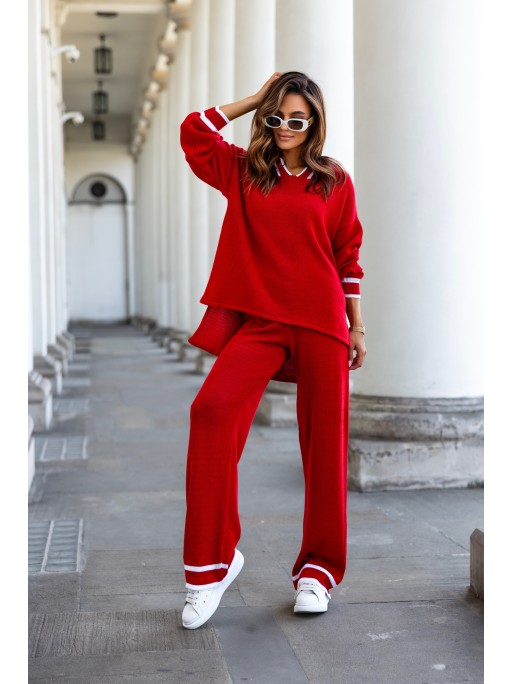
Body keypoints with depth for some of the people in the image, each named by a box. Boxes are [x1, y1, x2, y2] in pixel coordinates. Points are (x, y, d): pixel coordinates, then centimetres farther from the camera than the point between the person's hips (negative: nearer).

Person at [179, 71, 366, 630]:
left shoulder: (335, 182, 9)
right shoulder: (243, 173, 13)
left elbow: (348, 257, 11)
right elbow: (193, 130, 6)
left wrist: (356, 327, 9)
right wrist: (255, 98, 11)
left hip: (322, 322, 0)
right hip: (259, 320, 0)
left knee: (325, 443, 1)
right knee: (213, 409, -23)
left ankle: (318, 569, 18)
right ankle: (212, 562, -12)